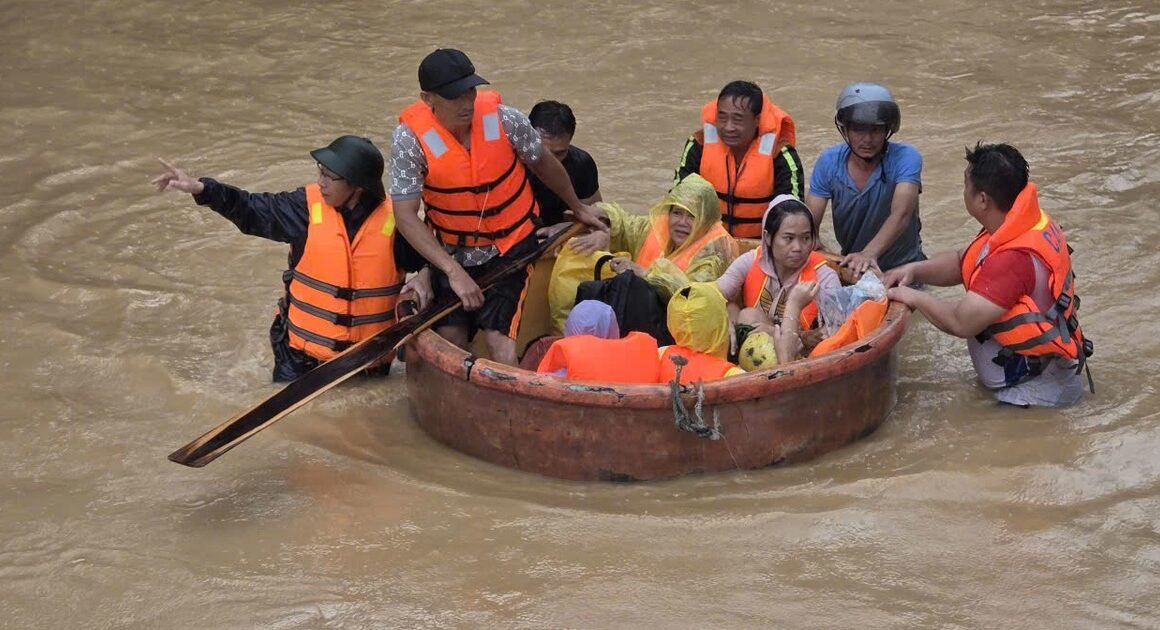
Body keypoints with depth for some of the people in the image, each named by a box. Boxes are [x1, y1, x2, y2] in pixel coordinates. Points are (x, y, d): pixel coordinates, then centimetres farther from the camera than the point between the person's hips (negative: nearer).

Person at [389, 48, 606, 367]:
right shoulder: (410, 138, -19)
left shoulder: (505, 120, -17)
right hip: (452, 254, 1)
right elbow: (406, 215, -19)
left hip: (511, 248, -1)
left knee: (499, 338, -16)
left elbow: (544, 164, 3)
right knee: (449, 338, -4)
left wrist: (578, 208, 20)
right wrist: (454, 272, -25)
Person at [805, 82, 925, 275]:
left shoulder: (905, 158, -18)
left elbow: (900, 215, -33)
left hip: (901, 267, -3)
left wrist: (869, 254, -51)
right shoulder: (829, 162, -7)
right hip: (849, 266, 3)